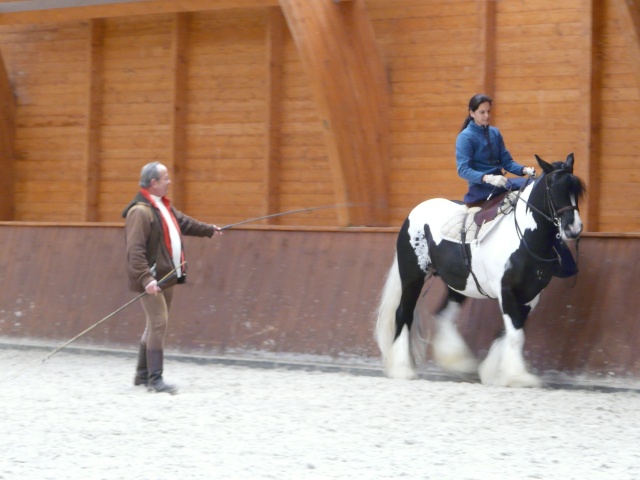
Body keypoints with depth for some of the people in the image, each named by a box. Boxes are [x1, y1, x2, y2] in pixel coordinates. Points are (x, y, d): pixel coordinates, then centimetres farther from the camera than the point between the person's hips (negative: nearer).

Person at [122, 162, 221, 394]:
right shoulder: (140, 211, -17)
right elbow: (135, 250, -23)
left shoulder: (163, 206, 15)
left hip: (166, 277, 10)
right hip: (152, 280, -10)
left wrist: (209, 230, 48)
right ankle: (155, 379, -12)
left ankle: (143, 374, 22)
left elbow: (183, 222, 35)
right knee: (158, 323, -13)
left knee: (155, 325, 13)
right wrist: (146, 278, -31)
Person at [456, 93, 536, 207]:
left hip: (498, 181, 6)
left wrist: (525, 170, -8)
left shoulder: (495, 133, 12)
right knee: (526, 184, -27)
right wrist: (488, 178, -31)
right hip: (480, 187, -6)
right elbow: (463, 170, -16)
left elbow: (506, 161, 13)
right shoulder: (465, 137, -7)